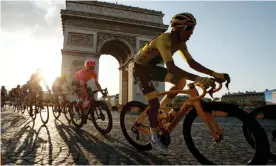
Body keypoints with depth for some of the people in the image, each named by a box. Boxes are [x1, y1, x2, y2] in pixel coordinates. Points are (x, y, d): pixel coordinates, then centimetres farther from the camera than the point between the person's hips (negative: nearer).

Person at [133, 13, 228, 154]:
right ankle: (155, 140, 2)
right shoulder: (164, 39, -32)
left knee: (181, 81, -7)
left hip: (151, 67, 7)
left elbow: (192, 63, -7)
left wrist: (214, 74, -17)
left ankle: (161, 107, 11)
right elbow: (171, 67, -45)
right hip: (140, 68, -7)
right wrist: (197, 78, -54)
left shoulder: (180, 42, -6)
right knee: (154, 102, -15)